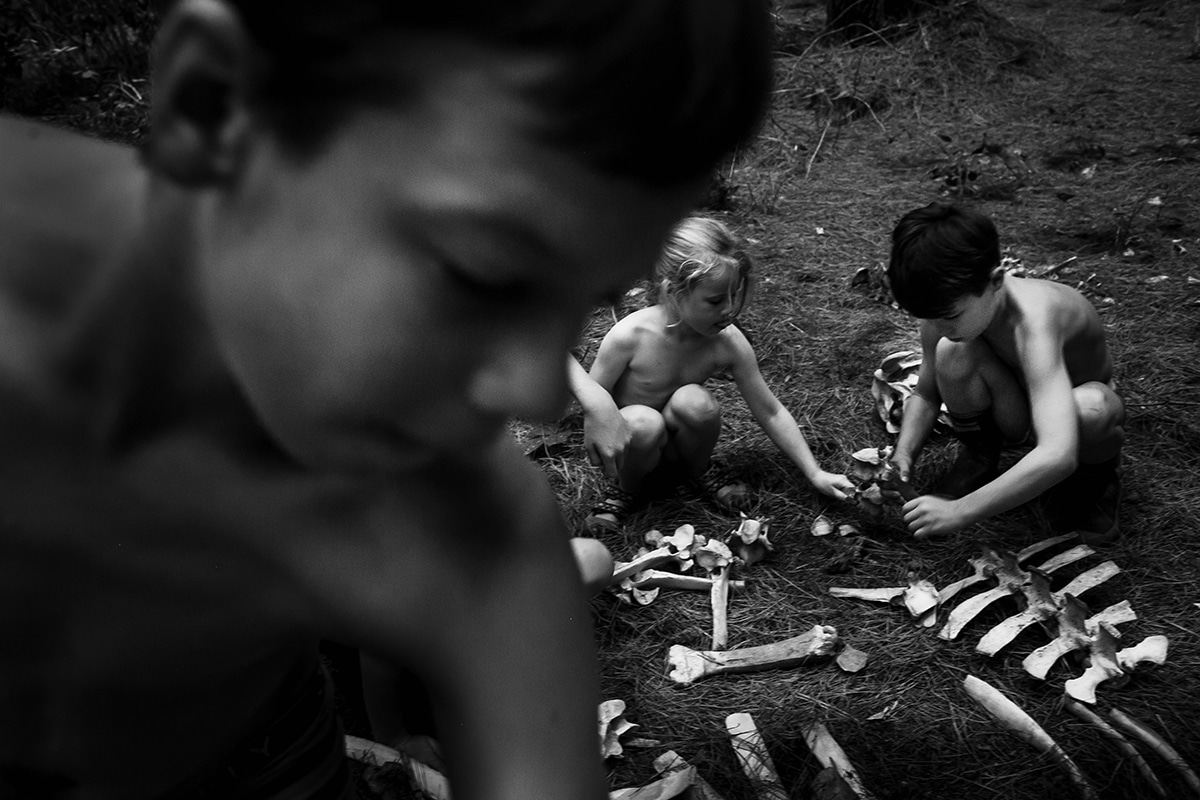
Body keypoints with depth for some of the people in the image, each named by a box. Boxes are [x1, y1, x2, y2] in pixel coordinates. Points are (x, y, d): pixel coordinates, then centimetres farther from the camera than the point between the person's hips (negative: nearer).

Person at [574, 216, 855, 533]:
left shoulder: (729, 342, -17)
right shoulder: (629, 337, -27)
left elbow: (770, 412, -7)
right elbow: (589, 404, -14)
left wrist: (815, 474, -7)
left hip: (677, 444, 3)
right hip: (630, 445, -3)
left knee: (694, 402, -30)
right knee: (644, 422, -37)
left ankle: (699, 470, 2)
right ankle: (629, 486, -4)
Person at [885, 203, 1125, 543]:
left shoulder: (1032, 321, -41)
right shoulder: (947, 307, -22)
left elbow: (1058, 457, -51)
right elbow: (926, 394, -3)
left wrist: (960, 512, -48)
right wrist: (904, 454, -21)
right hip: (1015, 413, 4)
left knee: (1092, 409, -41)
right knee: (953, 352, -28)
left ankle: (1093, 475, -3)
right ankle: (977, 458, 0)